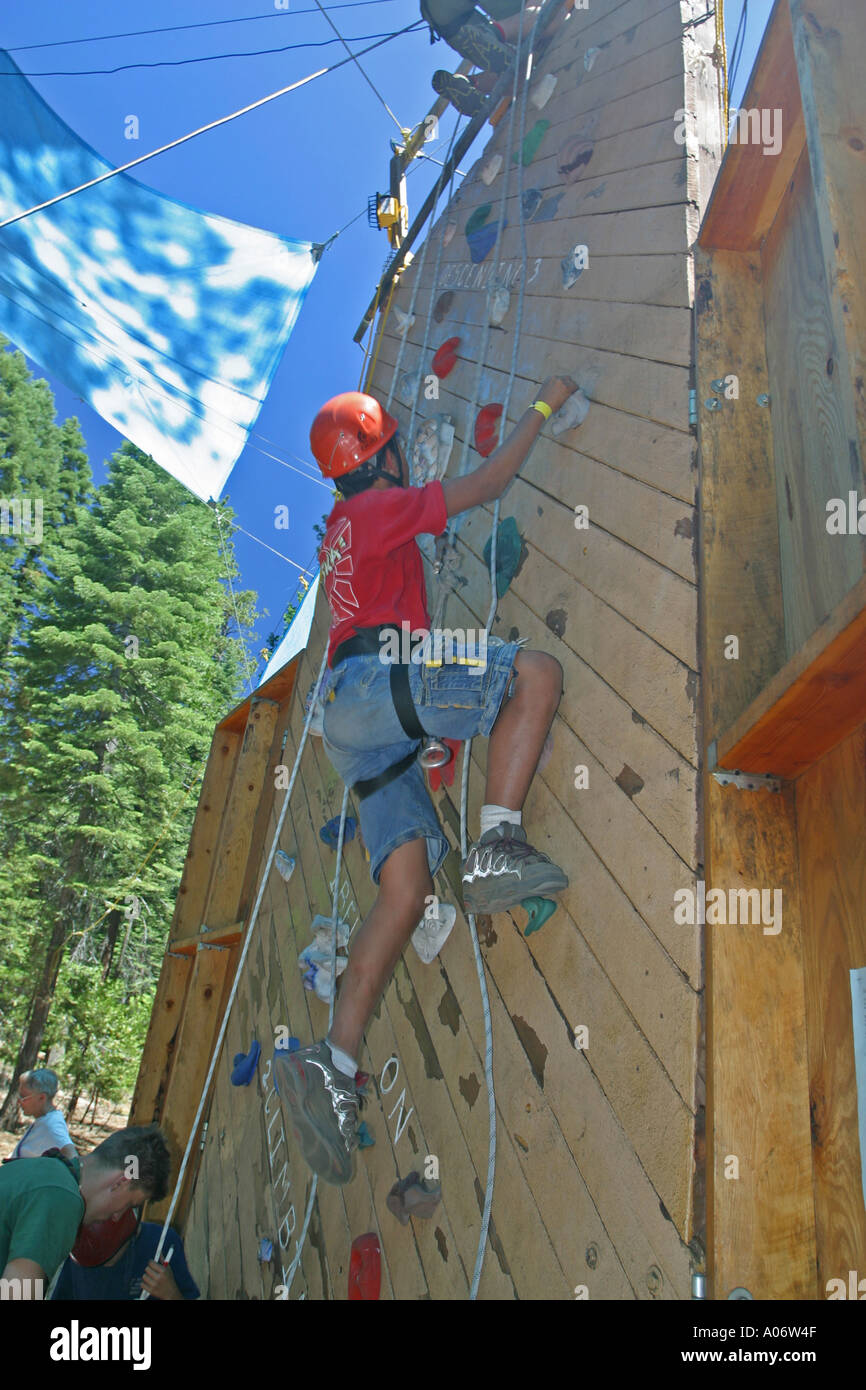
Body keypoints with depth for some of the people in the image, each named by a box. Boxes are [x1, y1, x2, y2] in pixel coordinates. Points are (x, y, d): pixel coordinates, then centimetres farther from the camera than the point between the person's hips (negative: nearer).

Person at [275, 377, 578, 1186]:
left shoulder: (344, 530, 32)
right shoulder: (380, 508, 6)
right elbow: (488, 484, 7)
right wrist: (544, 406, 18)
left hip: (356, 722, 8)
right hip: (376, 681, -8)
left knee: (407, 886, -3)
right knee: (536, 672, -16)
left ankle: (332, 1066, -10)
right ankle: (494, 850, -24)